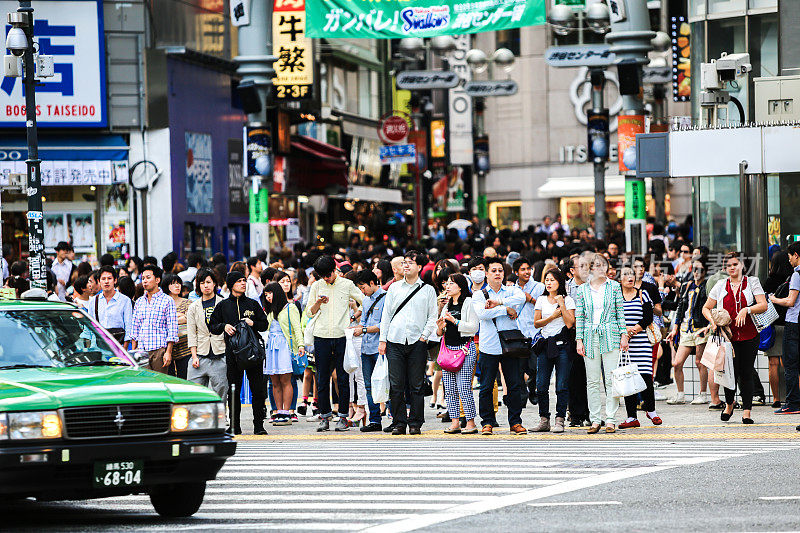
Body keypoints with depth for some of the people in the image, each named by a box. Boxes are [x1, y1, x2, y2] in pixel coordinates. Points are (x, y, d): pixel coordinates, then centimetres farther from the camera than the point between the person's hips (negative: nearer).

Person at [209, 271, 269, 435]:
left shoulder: (253, 304, 11)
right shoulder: (223, 306, 9)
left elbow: (264, 324, 13)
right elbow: (212, 326, 12)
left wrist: (253, 323, -7)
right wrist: (224, 327, -7)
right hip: (232, 352, 0)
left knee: (258, 389, -5)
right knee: (234, 390, 1)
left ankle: (259, 425, -1)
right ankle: (235, 426, 7)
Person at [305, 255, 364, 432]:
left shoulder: (347, 284, 4)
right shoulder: (316, 286, 8)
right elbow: (309, 312, 10)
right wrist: (318, 303, -9)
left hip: (342, 336, -2)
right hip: (321, 336, 2)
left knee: (343, 379, -1)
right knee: (322, 379, 2)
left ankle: (343, 417, 4)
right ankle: (325, 416, 7)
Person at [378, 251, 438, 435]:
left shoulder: (428, 290, 7)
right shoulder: (394, 288, 13)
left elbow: (432, 317, 6)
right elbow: (386, 314, 12)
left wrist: (424, 336, -7)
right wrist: (382, 340, 5)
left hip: (417, 343, -2)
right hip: (395, 342, 2)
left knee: (416, 386, -1)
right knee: (396, 386, -2)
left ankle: (415, 423, 6)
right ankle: (399, 423, 4)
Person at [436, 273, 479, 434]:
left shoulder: (469, 303, -1)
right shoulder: (447, 305, 18)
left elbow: (473, 327, -10)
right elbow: (440, 333, 21)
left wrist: (454, 321, -15)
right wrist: (440, 328, -2)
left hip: (464, 348, -6)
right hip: (448, 348, 6)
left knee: (464, 388, -11)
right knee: (449, 389, 2)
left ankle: (470, 422, -6)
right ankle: (455, 422, 5)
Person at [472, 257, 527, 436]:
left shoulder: (511, 290, 11)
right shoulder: (479, 294, 9)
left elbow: (521, 298, -13)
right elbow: (482, 313, -11)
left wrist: (498, 302, -16)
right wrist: (506, 309, -12)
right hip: (488, 346, -1)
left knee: (514, 385, 0)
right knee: (486, 387, -1)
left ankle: (515, 422, 8)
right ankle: (487, 422, 9)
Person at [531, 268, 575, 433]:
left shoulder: (568, 300, 3)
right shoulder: (541, 300, 13)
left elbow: (569, 323, -7)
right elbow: (536, 323, 8)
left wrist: (562, 305, -9)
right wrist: (553, 316, -5)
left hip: (562, 344, -4)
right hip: (545, 344, 4)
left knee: (562, 385, -6)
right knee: (541, 385, 1)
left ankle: (560, 420, -2)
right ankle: (544, 420, 9)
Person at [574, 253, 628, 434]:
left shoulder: (614, 286, 6)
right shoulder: (582, 289, 7)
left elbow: (620, 313, 7)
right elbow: (579, 317, 7)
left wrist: (623, 335, 1)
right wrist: (579, 340, 1)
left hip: (610, 336, -1)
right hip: (590, 337, 1)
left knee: (611, 379, -4)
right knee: (592, 381, 1)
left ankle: (610, 420, -1)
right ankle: (595, 420, 6)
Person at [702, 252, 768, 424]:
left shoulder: (752, 282, 6)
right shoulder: (721, 286, 11)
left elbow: (763, 305, -3)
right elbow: (706, 308, 16)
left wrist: (746, 310, -18)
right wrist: (712, 321, -3)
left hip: (749, 335, -1)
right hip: (728, 335, 1)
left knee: (746, 373, -2)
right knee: (732, 371, -9)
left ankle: (746, 411, 3)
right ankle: (729, 404, 17)